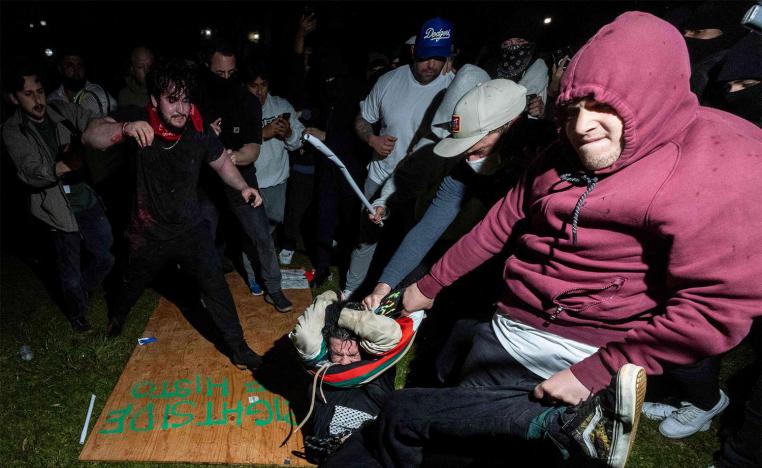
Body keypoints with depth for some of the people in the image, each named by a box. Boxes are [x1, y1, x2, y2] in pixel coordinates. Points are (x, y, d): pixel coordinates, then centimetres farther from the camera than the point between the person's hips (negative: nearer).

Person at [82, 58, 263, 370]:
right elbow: (90, 136, -30)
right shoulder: (139, 121, -19)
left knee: (215, 286, -1)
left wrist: (243, 187, -16)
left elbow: (222, 162, 1)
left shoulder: (198, 130, -16)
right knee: (133, 283, 25)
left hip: (190, 229, 0)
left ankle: (237, 346, 15)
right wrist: (125, 129, -50)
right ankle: (116, 315, 59)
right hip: (148, 232, 0)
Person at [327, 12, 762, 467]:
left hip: (590, 356, -7)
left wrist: (591, 374, -19)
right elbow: (500, 225, 11)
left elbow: (719, 306, -22)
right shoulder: (565, 157, 5)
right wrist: (429, 285, 18)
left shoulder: (721, 167, -18)